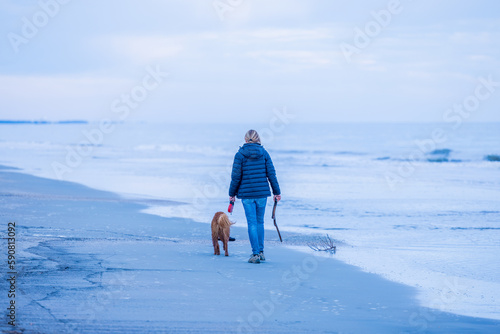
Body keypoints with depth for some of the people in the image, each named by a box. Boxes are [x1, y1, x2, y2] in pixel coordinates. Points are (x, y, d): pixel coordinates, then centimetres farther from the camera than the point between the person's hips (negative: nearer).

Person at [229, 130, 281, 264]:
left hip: (247, 194, -2)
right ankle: (261, 252, 18)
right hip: (262, 192, 2)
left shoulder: (240, 154, -5)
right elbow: (271, 174, 2)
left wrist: (232, 193, 5)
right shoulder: (264, 153, 1)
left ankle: (256, 253, -4)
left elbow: (236, 176, -5)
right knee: (260, 222, 16)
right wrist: (276, 192, 9)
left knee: (252, 223, 1)